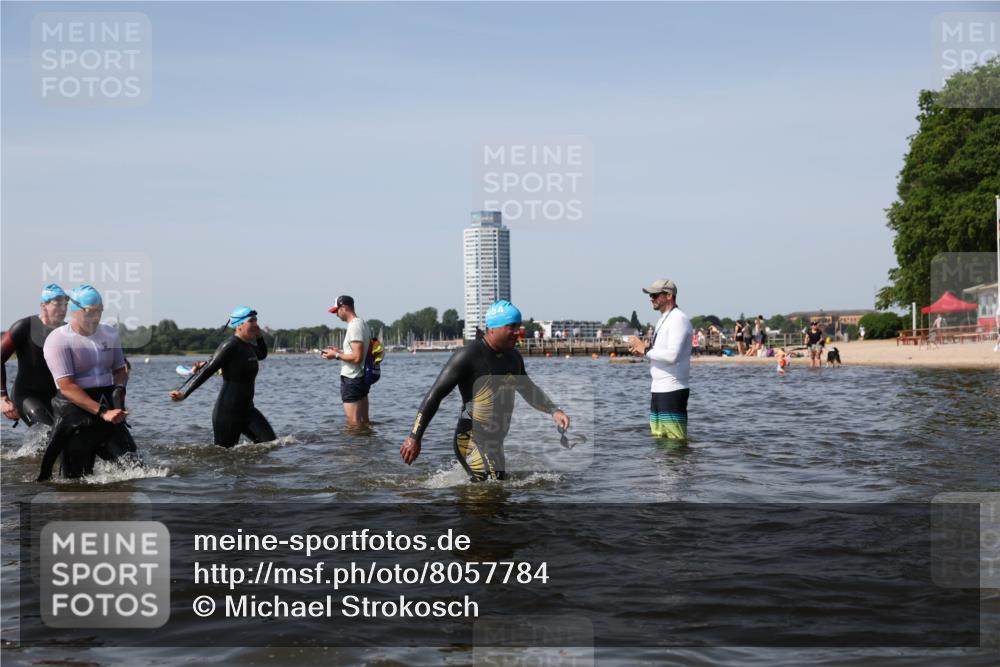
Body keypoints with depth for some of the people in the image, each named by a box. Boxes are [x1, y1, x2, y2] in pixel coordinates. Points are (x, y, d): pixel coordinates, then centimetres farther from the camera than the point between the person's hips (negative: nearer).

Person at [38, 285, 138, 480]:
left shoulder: (110, 334, 12)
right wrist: (102, 412, -24)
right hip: (75, 411, -5)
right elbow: (67, 387, -16)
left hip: (108, 405, 5)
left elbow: (120, 370, 21)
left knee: (132, 462, -15)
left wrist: (120, 387, -5)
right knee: (78, 479, 0)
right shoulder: (58, 340, -8)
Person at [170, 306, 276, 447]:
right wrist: (184, 394, -21)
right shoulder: (230, 346, -16)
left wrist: (259, 337, 13)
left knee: (272, 444, -8)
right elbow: (208, 371, -18)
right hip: (227, 411, -8)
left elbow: (262, 355, 32)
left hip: (247, 409, 8)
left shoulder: (248, 346, 9)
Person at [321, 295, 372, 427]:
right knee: (364, 422, 13)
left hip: (351, 380, -10)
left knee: (354, 424, -7)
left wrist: (336, 355, -11)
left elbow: (357, 357, -23)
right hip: (362, 378, 10)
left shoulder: (354, 326, -17)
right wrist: (338, 351, 15)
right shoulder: (362, 323, 14)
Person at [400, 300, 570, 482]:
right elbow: (435, 395, -14)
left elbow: (529, 390, 28)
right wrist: (414, 438, -17)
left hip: (495, 442, 9)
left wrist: (554, 411, 11)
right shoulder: (468, 356, -13)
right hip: (471, 439, -9)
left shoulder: (513, 357, 11)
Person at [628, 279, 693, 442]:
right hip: (658, 390, 10)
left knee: (676, 441, -9)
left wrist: (645, 349, -13)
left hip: (673, 391, -10)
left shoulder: (678, 319, -12)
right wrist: (645, 349, 5)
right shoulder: (663, 320, 19)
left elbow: (672, 355, -23)